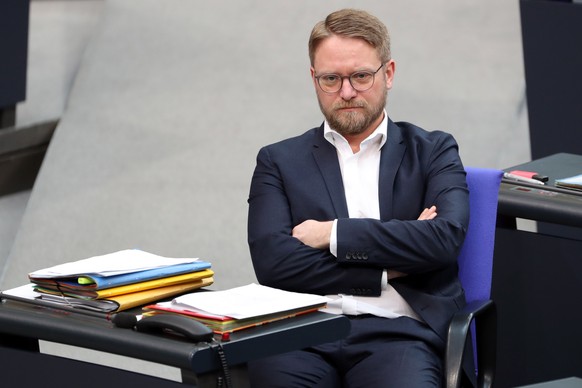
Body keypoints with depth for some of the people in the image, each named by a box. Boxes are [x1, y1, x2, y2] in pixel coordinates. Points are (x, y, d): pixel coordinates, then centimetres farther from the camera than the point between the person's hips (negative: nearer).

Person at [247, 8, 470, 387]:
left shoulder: (432, 151, 17)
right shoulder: (280, 161, 18)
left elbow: (446, 238, -2)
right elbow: (272, 260, 1)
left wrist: (334, 234, -2)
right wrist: (388, 270, -3)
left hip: (397, 331, -1)